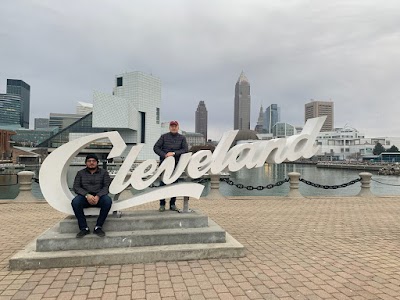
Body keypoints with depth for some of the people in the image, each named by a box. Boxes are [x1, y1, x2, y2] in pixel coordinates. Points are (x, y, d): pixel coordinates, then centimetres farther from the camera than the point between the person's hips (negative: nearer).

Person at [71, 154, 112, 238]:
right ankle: (84, 228, -21)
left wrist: (98, 196, -22)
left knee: (108, 201, -33)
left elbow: (106, 186, -3)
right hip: (85, 196, 1)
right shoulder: (80, 173, 11)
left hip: (99, 197, -1)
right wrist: (87, 195, -20)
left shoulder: (104, 172, 8)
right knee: (75, 202, -32)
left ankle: (98, 227, -22)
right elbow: (76, 187, 0)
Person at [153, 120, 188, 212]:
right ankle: (162, 204, 11)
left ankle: (172, 204, 18)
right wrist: (164, 155, -14)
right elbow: (156, 147, 0)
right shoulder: (164, 137, 6)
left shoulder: (182, 138, 8)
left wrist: (174, 153, -16)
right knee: (163, 184, -1)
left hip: (176, 164, 1)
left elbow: (185, 150, -4)